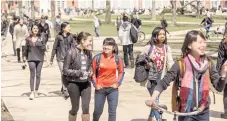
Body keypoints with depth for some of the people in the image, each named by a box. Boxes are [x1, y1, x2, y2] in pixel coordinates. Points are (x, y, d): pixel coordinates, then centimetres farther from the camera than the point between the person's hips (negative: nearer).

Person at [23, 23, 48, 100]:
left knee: (38, 75, 6)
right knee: (32, 75, -6)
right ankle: (32, 92, -4)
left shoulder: (41, 38, 0)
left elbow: (43, 47, -4)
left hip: (39, 58, 0)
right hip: (31, 58, 0)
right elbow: (26, 48, 13)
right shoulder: (28, 39, 4)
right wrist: (25, 56, 14)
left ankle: (36, 91, 17)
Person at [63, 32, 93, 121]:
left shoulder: (88, 53, 0)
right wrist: (79, 73, -22)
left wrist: (90, 72, -4)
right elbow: (65, 70, -14)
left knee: (86, 108, 2)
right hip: (74, 83, -4)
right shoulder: (71, 52, -16)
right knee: (75, 108, 9)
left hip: (86, 83, 4)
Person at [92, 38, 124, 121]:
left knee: (112, 112, 2)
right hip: (100, 88, 0)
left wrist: (118, 83, -1)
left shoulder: (117, 59, -2)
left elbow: (121, 72, 9)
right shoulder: (97, 58, -7)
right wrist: (95, 84, -4)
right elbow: (93, 72, 2)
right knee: (98, 111, 12)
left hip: (113, 88, 1)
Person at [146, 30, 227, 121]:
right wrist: (152, 99, -19)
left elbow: (219, 87, 1)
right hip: (185, 113, -3)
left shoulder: (208, 64, -1)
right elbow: (163, 83, -7)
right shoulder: (181, 64, -11)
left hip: (203, 112, 3)